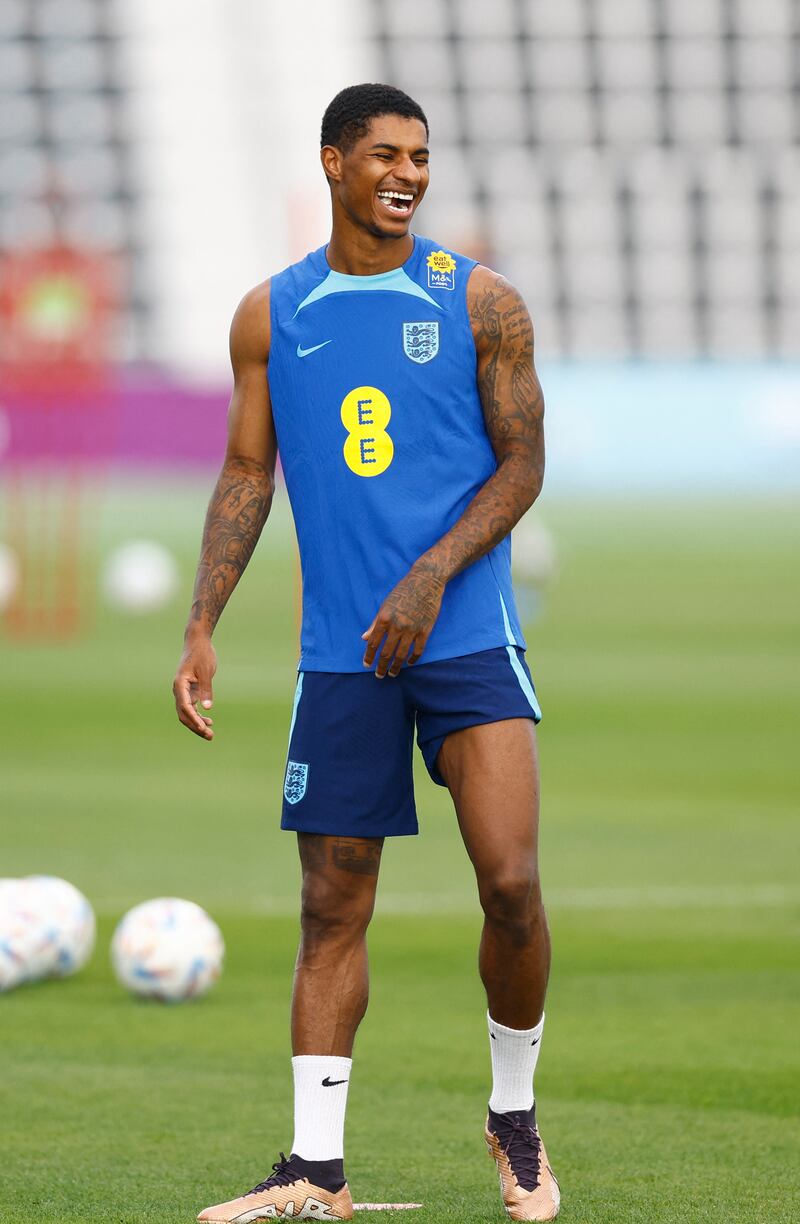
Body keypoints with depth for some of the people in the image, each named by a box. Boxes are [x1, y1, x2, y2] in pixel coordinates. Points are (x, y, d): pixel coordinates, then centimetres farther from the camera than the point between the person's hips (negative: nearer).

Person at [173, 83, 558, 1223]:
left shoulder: (481, 302, 1)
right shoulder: (271, 315, 8)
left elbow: (523, 462, 0)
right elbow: (246, 474, 11)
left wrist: (431, 577, -14)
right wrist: (201, 630, 2)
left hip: (468, 635, -2)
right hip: (340, 650, 2)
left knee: (511, 884, -12)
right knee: (332, 908, 2)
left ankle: (515, 1120, 10)